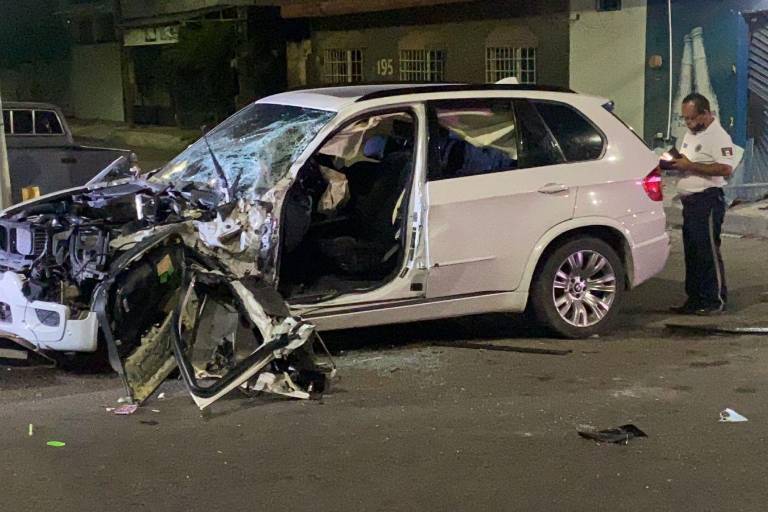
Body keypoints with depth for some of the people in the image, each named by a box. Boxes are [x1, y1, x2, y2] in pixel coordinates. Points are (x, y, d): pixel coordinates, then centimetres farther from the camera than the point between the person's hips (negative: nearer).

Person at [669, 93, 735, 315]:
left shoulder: (718, 136, -13)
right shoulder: (691, 134, 16)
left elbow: (726, 169, -25)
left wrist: (689, 165, -22)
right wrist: (675, 162, 3)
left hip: (707, 201, -9)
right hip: (689, 201, 9)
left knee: (708, 252, -6)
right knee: (692, 253, 12)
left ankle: (716, 301, 0)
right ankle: (695, 299, 20)